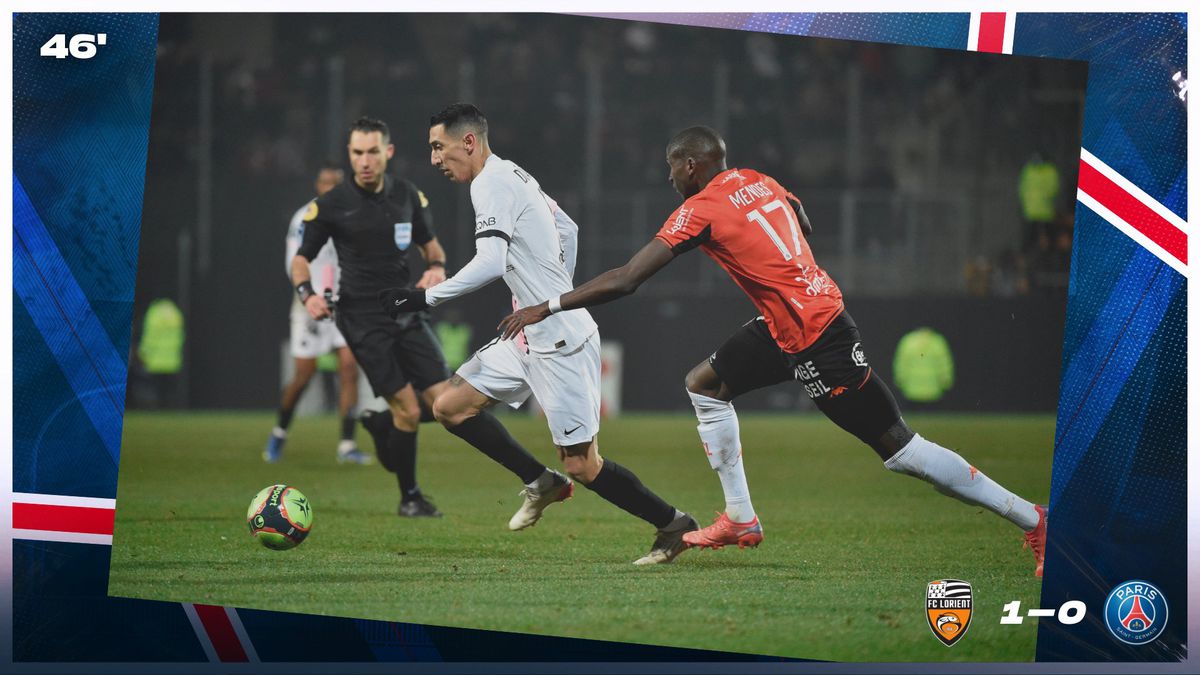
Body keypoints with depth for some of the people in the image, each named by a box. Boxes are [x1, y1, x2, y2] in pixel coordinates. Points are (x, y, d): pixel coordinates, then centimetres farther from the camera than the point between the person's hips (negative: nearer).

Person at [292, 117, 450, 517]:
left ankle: (382, 425, 27)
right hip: (362, 319, -4)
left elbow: (430, 244, 18)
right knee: (408, 409, -11)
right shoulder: (330, 206, -6)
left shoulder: (409, 197, 4)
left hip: (406, 311, 4)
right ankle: (409, 496, 9)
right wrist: (306, 293, -16)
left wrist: (436, 267, -4)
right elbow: (301, 259, 4)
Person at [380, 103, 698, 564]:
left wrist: (426, 298, -21)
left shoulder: (490, 183, -15)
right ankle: (541, 483, 15)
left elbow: (490, 263, -26)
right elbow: (568, 229, 26)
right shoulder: (514, 175, 14)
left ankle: (672, 526, 8)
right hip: (531, 339, 10)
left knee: (583, 465, -6)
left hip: (560, 344, -10)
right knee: (450, 407, 7)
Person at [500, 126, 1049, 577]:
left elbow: (624, 280, -16)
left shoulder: (700, 210, -14)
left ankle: (1031, 518, 0)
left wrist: (547, 308, -10)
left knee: (899, 450, -5)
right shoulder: (761, 183, 10)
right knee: (704, 385, 16)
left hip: (817, 338, -9)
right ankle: (740, 520, 18)